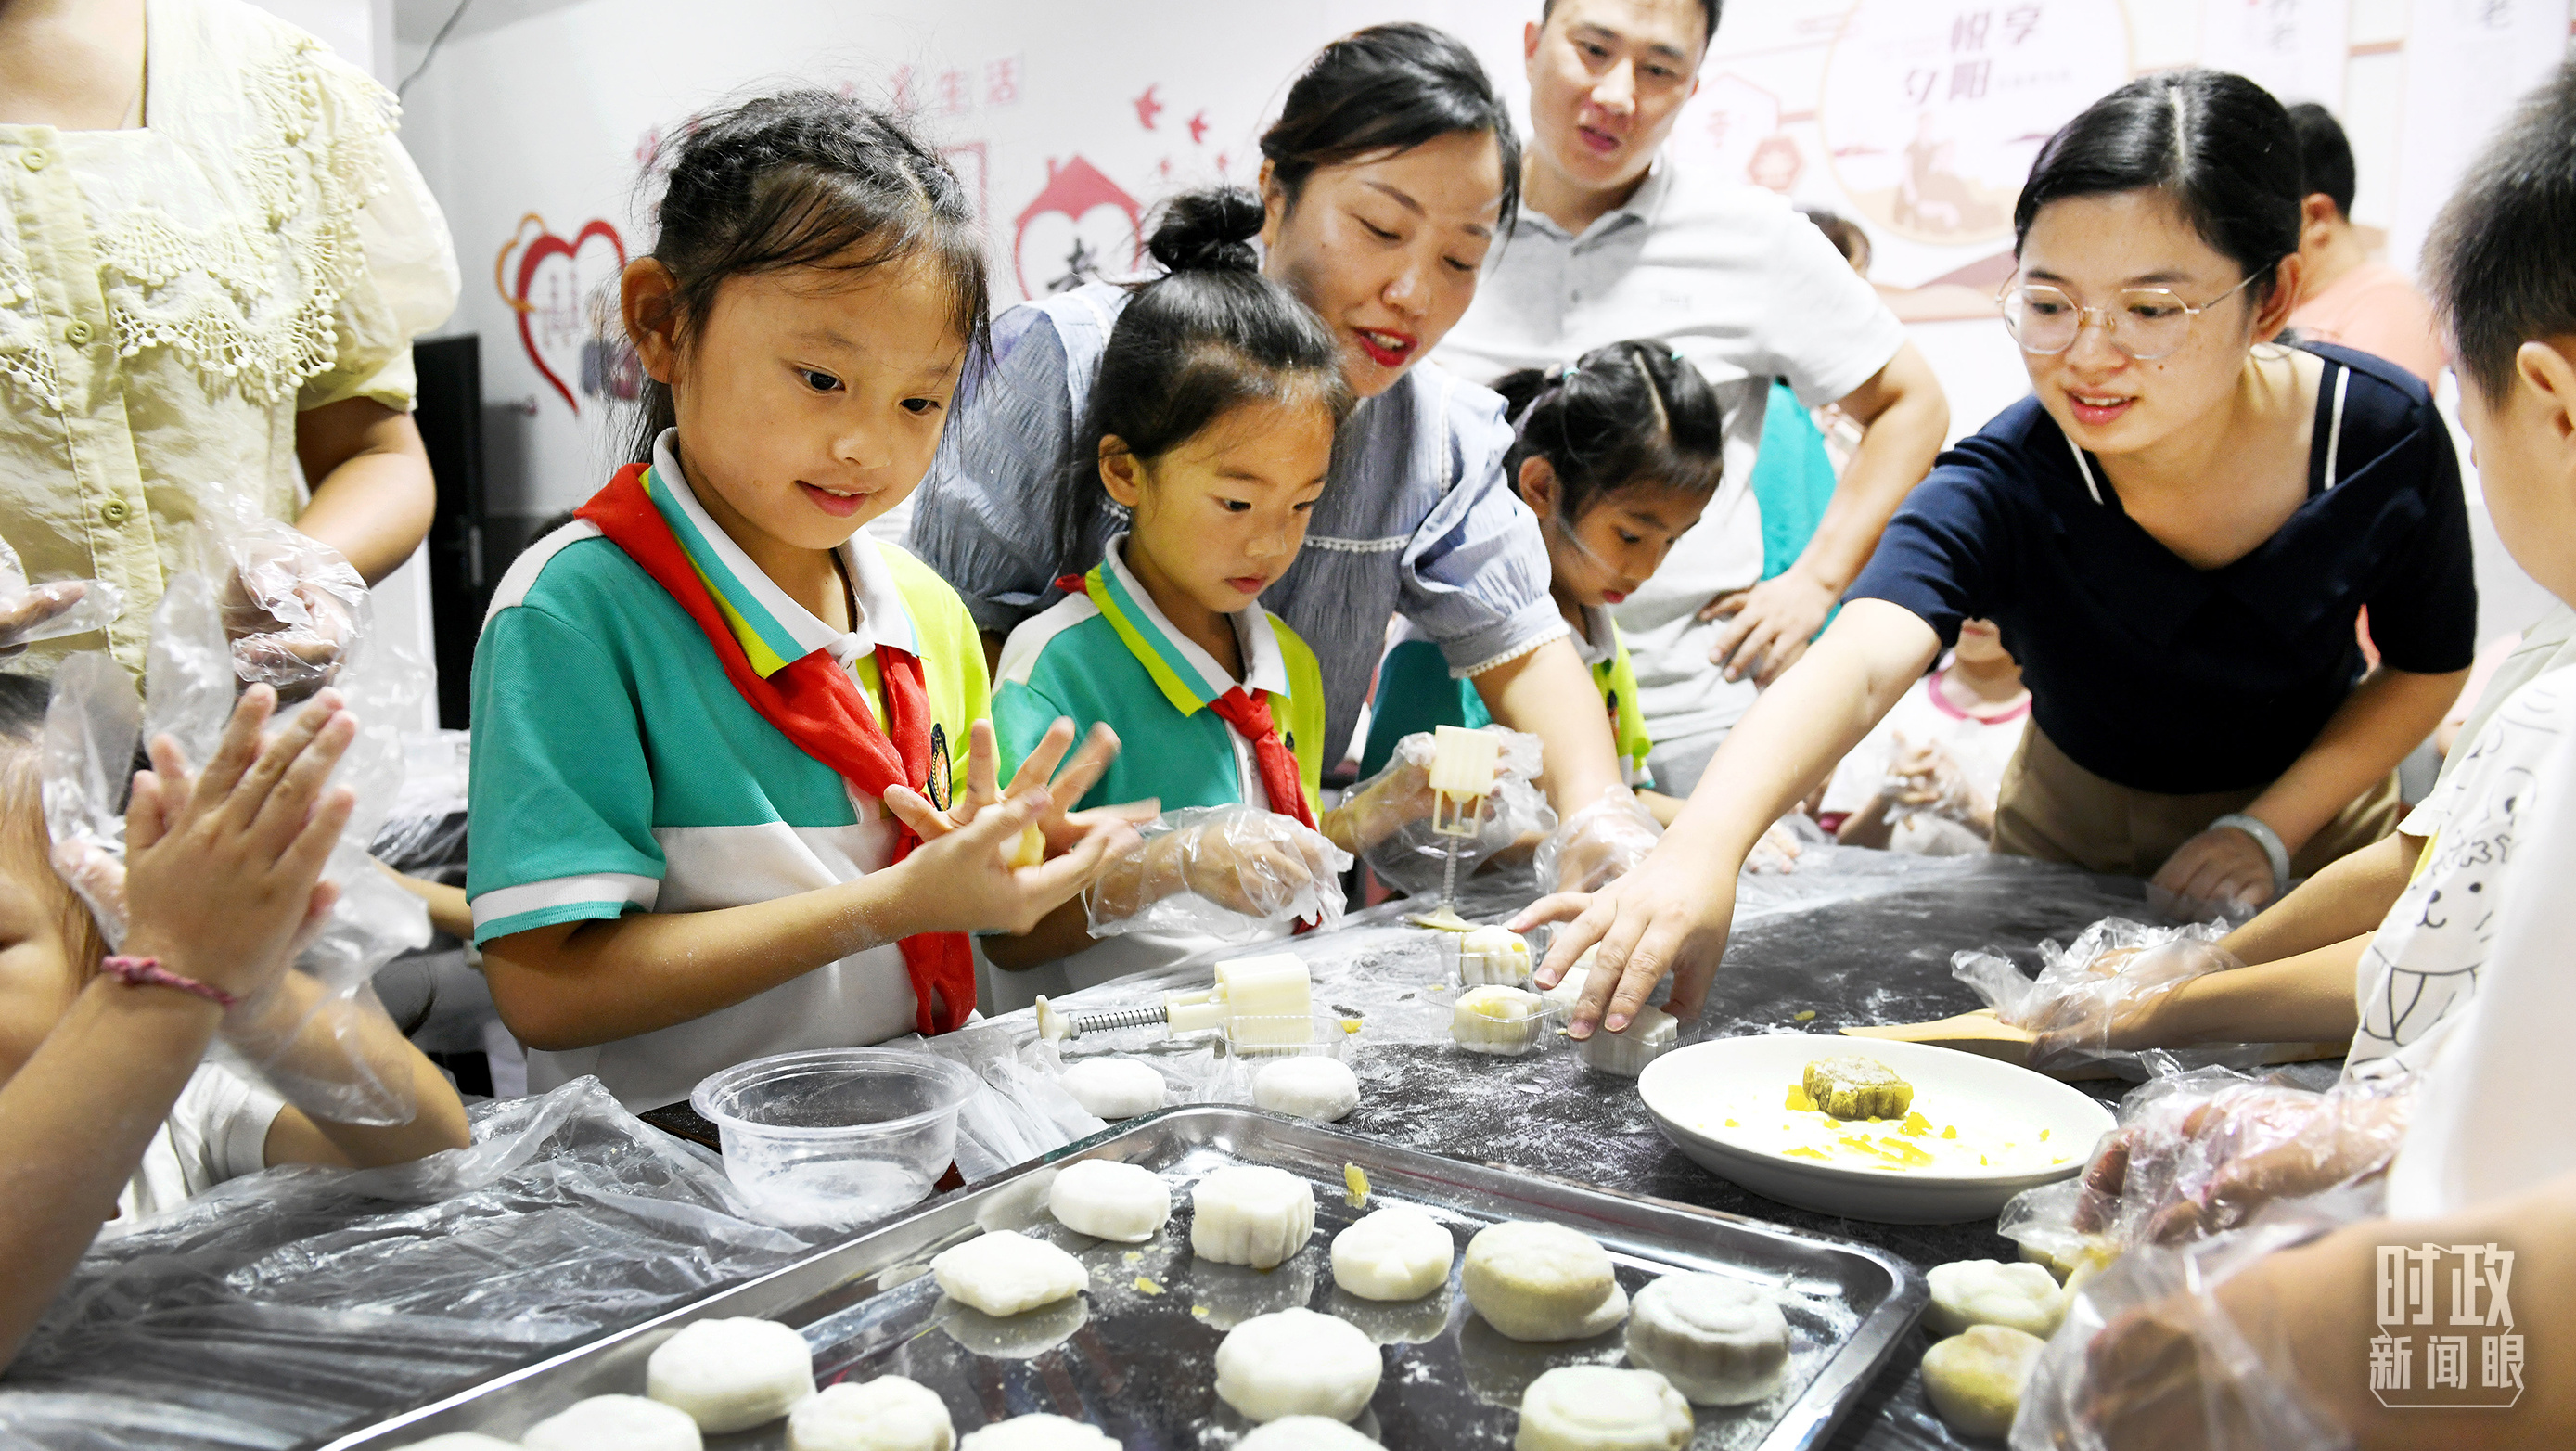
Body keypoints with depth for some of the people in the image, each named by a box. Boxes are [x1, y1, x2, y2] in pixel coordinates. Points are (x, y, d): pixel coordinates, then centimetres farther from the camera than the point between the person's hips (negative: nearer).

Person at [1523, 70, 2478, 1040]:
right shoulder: (2003, 486, -32)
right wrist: (1702, 846, -71)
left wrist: (2266, 829, -21)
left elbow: (2428, 667, -6)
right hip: (2074, 833, -1)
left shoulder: (2382, 433, -24)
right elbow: (1862, 660, -52)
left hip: (2311, 823, 1)